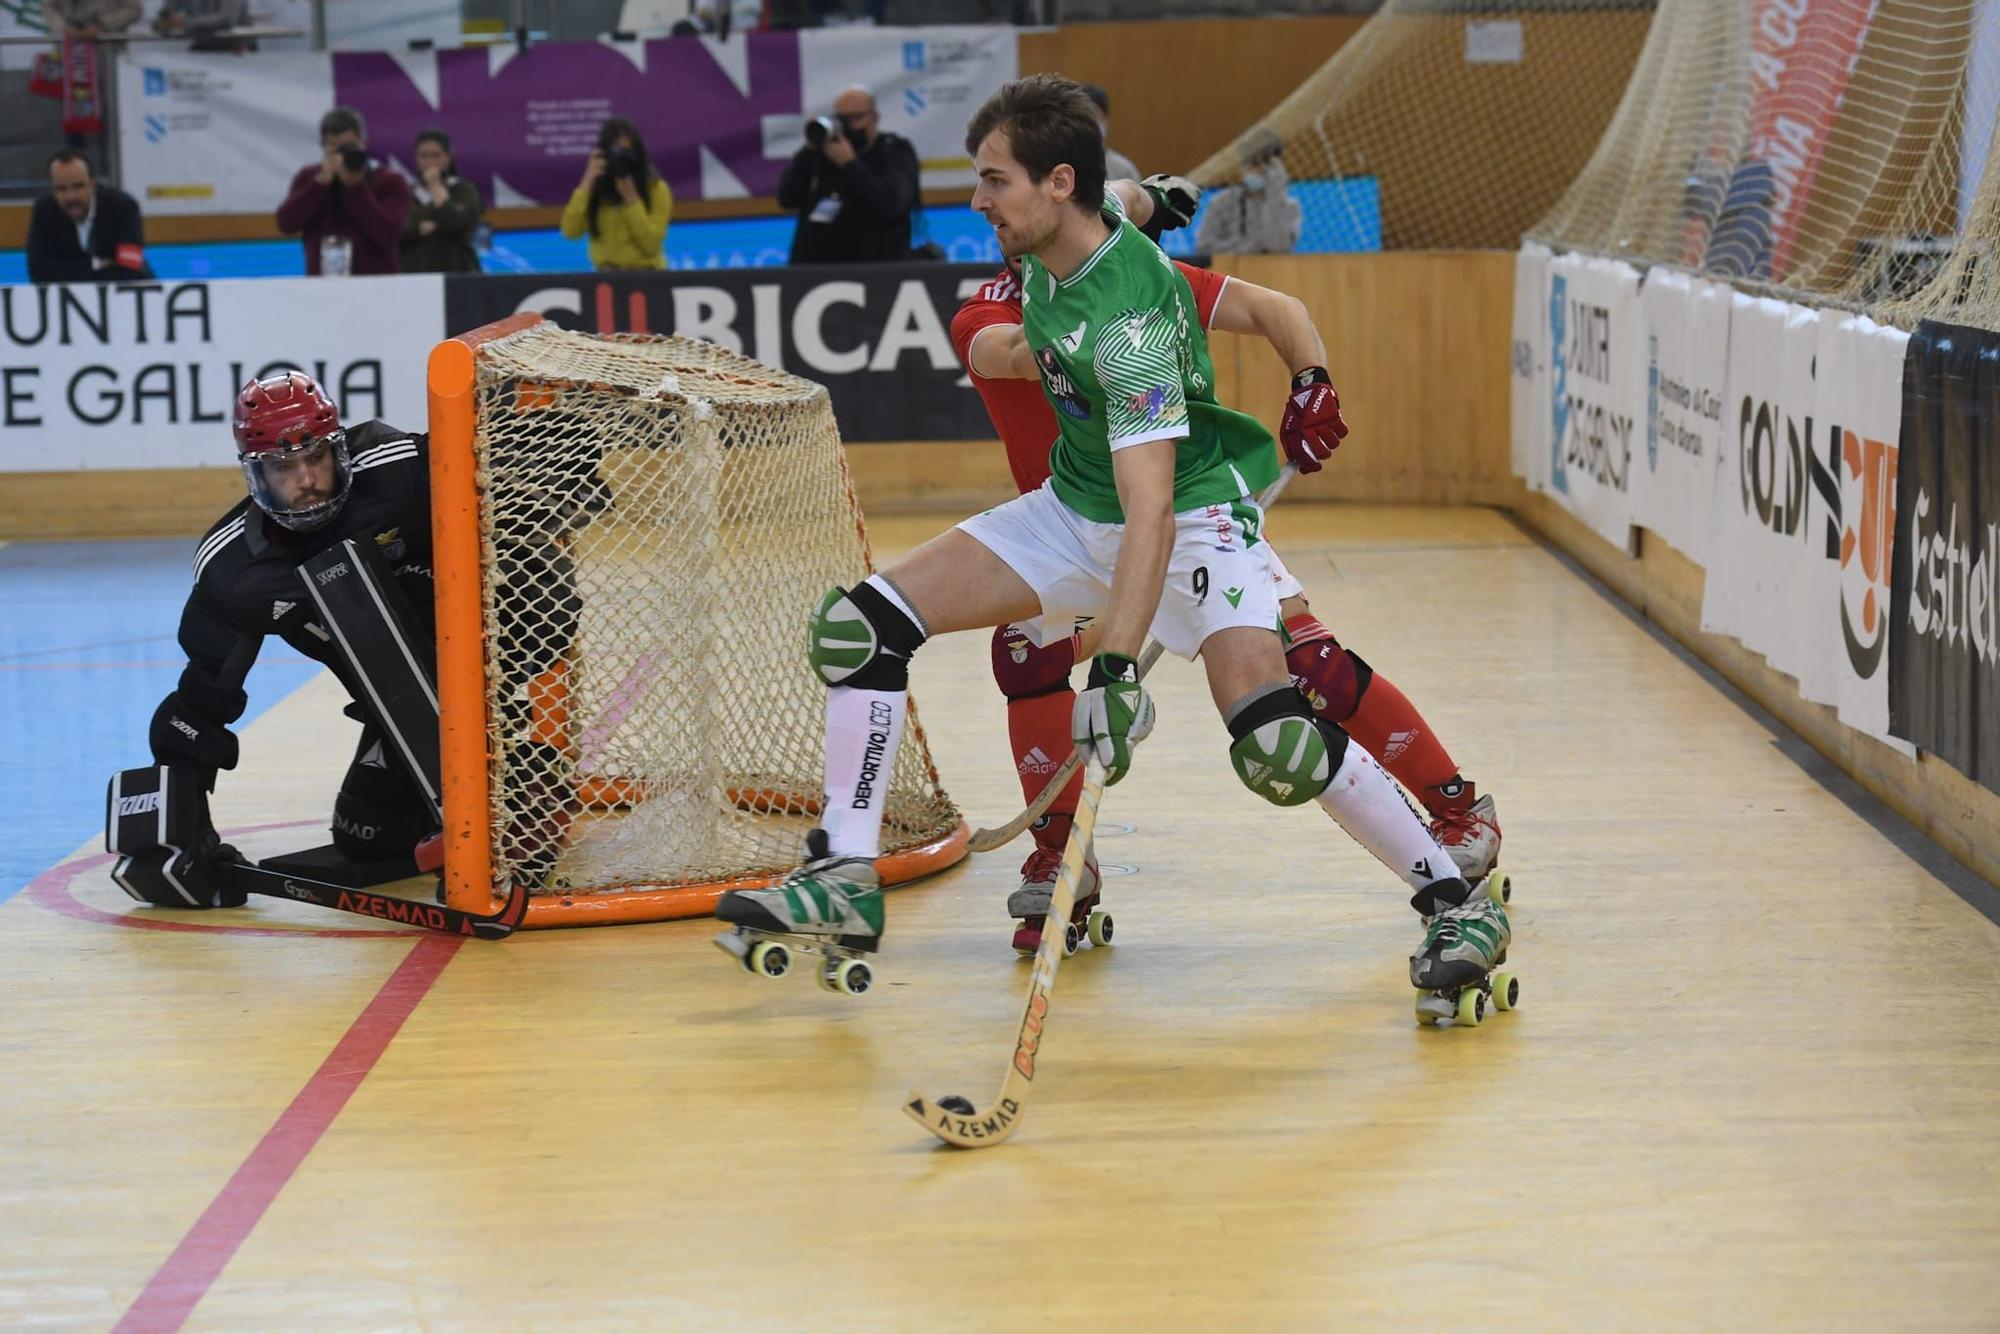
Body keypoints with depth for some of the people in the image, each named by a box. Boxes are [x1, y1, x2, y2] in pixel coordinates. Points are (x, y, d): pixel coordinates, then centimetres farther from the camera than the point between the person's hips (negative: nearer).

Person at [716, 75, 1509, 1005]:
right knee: (860, 626, -6)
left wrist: (1116, 668, -44)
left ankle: (1455, 901, -10)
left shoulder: (1127, 316, -32)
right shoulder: (1049, 248, -8)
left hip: (1194, 516, -8)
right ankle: (845, 881, -2)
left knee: (1275, 744, -28)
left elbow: (1150, 516, -37)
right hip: (1073, 506, 8)